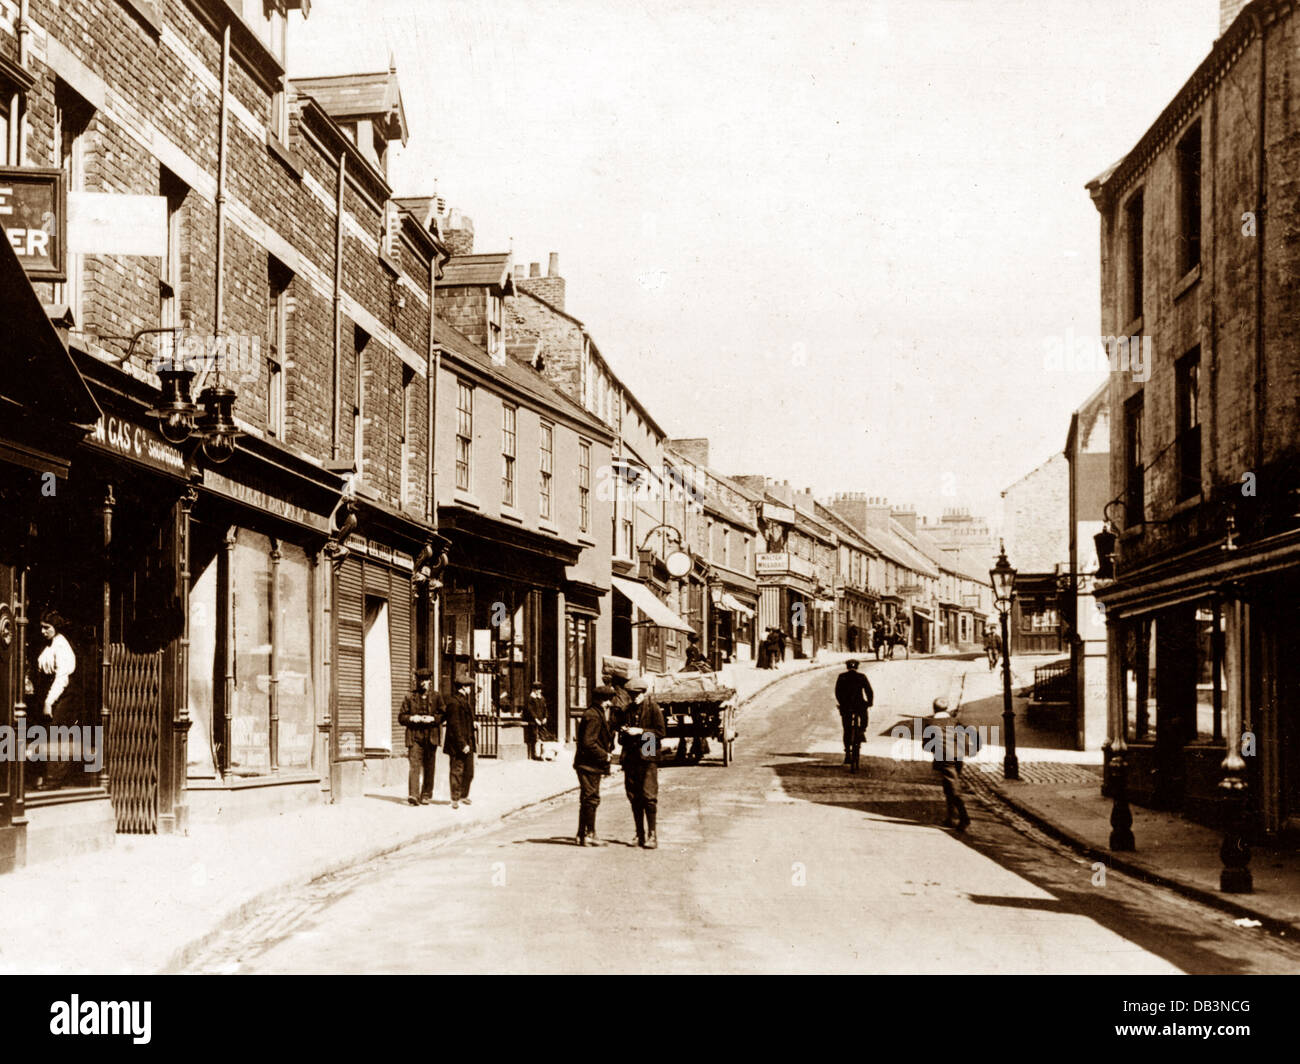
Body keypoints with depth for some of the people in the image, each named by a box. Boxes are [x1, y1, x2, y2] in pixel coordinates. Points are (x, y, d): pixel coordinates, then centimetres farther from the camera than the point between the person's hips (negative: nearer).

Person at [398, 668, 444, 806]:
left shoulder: (436, 697, 10)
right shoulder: (409, 697, 8)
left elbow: (443, 715, 8)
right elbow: (401, 717, 9)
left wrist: (432, 718, -11)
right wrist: (412, 718, -11)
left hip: (431, 737, 2)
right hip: (414, 736, -2)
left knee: (429, 767, 7)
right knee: (414, 765, -13)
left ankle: (426, 795, 17)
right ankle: (413, 795, -21)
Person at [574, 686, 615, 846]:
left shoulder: (599, 713, 14)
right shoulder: (594, 716, -19)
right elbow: (588, 743, -24)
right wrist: (605, 755, -16)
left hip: (592, 764, 11)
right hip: (589, 764, -11)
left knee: (588, 800, 14)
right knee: (591, 798, -6)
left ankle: (582, 835, 21)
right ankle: (588, 834, -1)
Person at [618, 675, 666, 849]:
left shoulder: (653, 708, 0)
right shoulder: (629, 710, 17)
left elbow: (661, 732, -7)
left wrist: (640, 731, -14)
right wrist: (623, 732, 3)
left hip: (648, 758, -6)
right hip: (630, 758, 6)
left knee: (649, 796, -11)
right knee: (634, 798, 6)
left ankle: (652, 835, -8)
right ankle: (640, 835, 13)